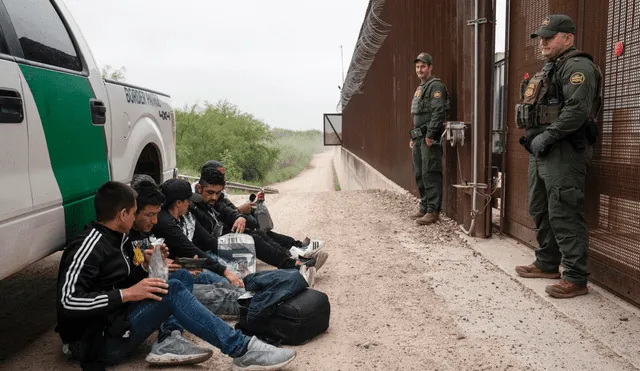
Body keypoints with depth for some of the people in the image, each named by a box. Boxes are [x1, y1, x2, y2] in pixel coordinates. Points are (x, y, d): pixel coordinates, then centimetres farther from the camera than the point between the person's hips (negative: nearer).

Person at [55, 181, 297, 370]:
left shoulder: (116, 239, 11)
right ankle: (242, 351, -28)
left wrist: (144, 266, 1)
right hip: (98, 341, -9)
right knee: (172, 290, -27)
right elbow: (67, 302, -26)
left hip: (118, 321, 9)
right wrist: (126, 294, -25)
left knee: (183, 276, 5)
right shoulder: (89, 245, -17)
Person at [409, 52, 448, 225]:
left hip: (430, 139, -10)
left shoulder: (436, 86, -7)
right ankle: (424, 208, 20)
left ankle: (433, 211, -7)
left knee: (430, 174, -10)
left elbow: (438, 112, -18)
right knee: (419, 174, 12)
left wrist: (430, 135, -21)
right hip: (418, 138, 10)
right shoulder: (420, 88, 22)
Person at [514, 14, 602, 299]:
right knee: (540, 211, 16)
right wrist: (533, 137, 11)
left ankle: (576, 279, -1)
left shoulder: (577, 67, -10)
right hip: (541, 151, 10)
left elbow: (577, 110, -23)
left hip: (563, 152, -10)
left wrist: (546, 137, -21)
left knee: (564, 215, -9)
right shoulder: (549, 70, 22)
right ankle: (547, 264, 29)